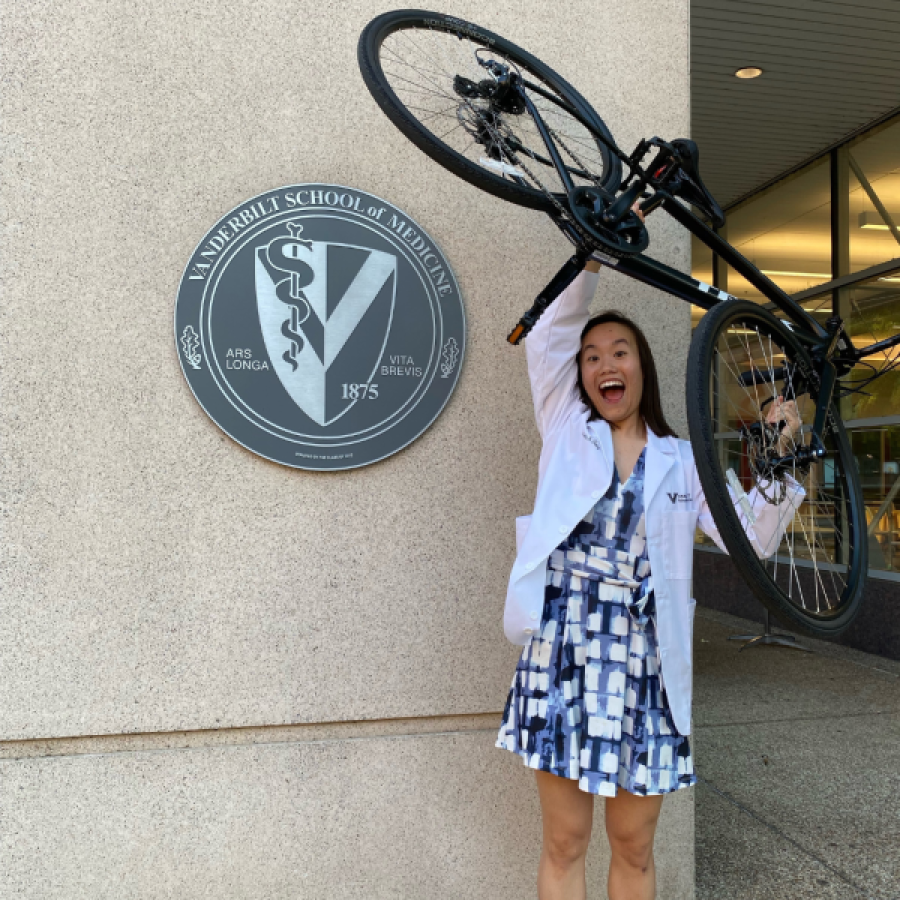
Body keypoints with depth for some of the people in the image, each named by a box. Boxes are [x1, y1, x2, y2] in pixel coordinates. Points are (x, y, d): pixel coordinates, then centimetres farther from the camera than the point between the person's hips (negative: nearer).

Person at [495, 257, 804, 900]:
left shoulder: (683, 461, 10)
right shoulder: (567, 432, 8)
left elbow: (751, 541, 5)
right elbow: (547, 338, -3)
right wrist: (592, 256, -10)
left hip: (645, 666, 1)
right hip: (562, 654, 0)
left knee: (634, 848, 12)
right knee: (565, 842, 8)